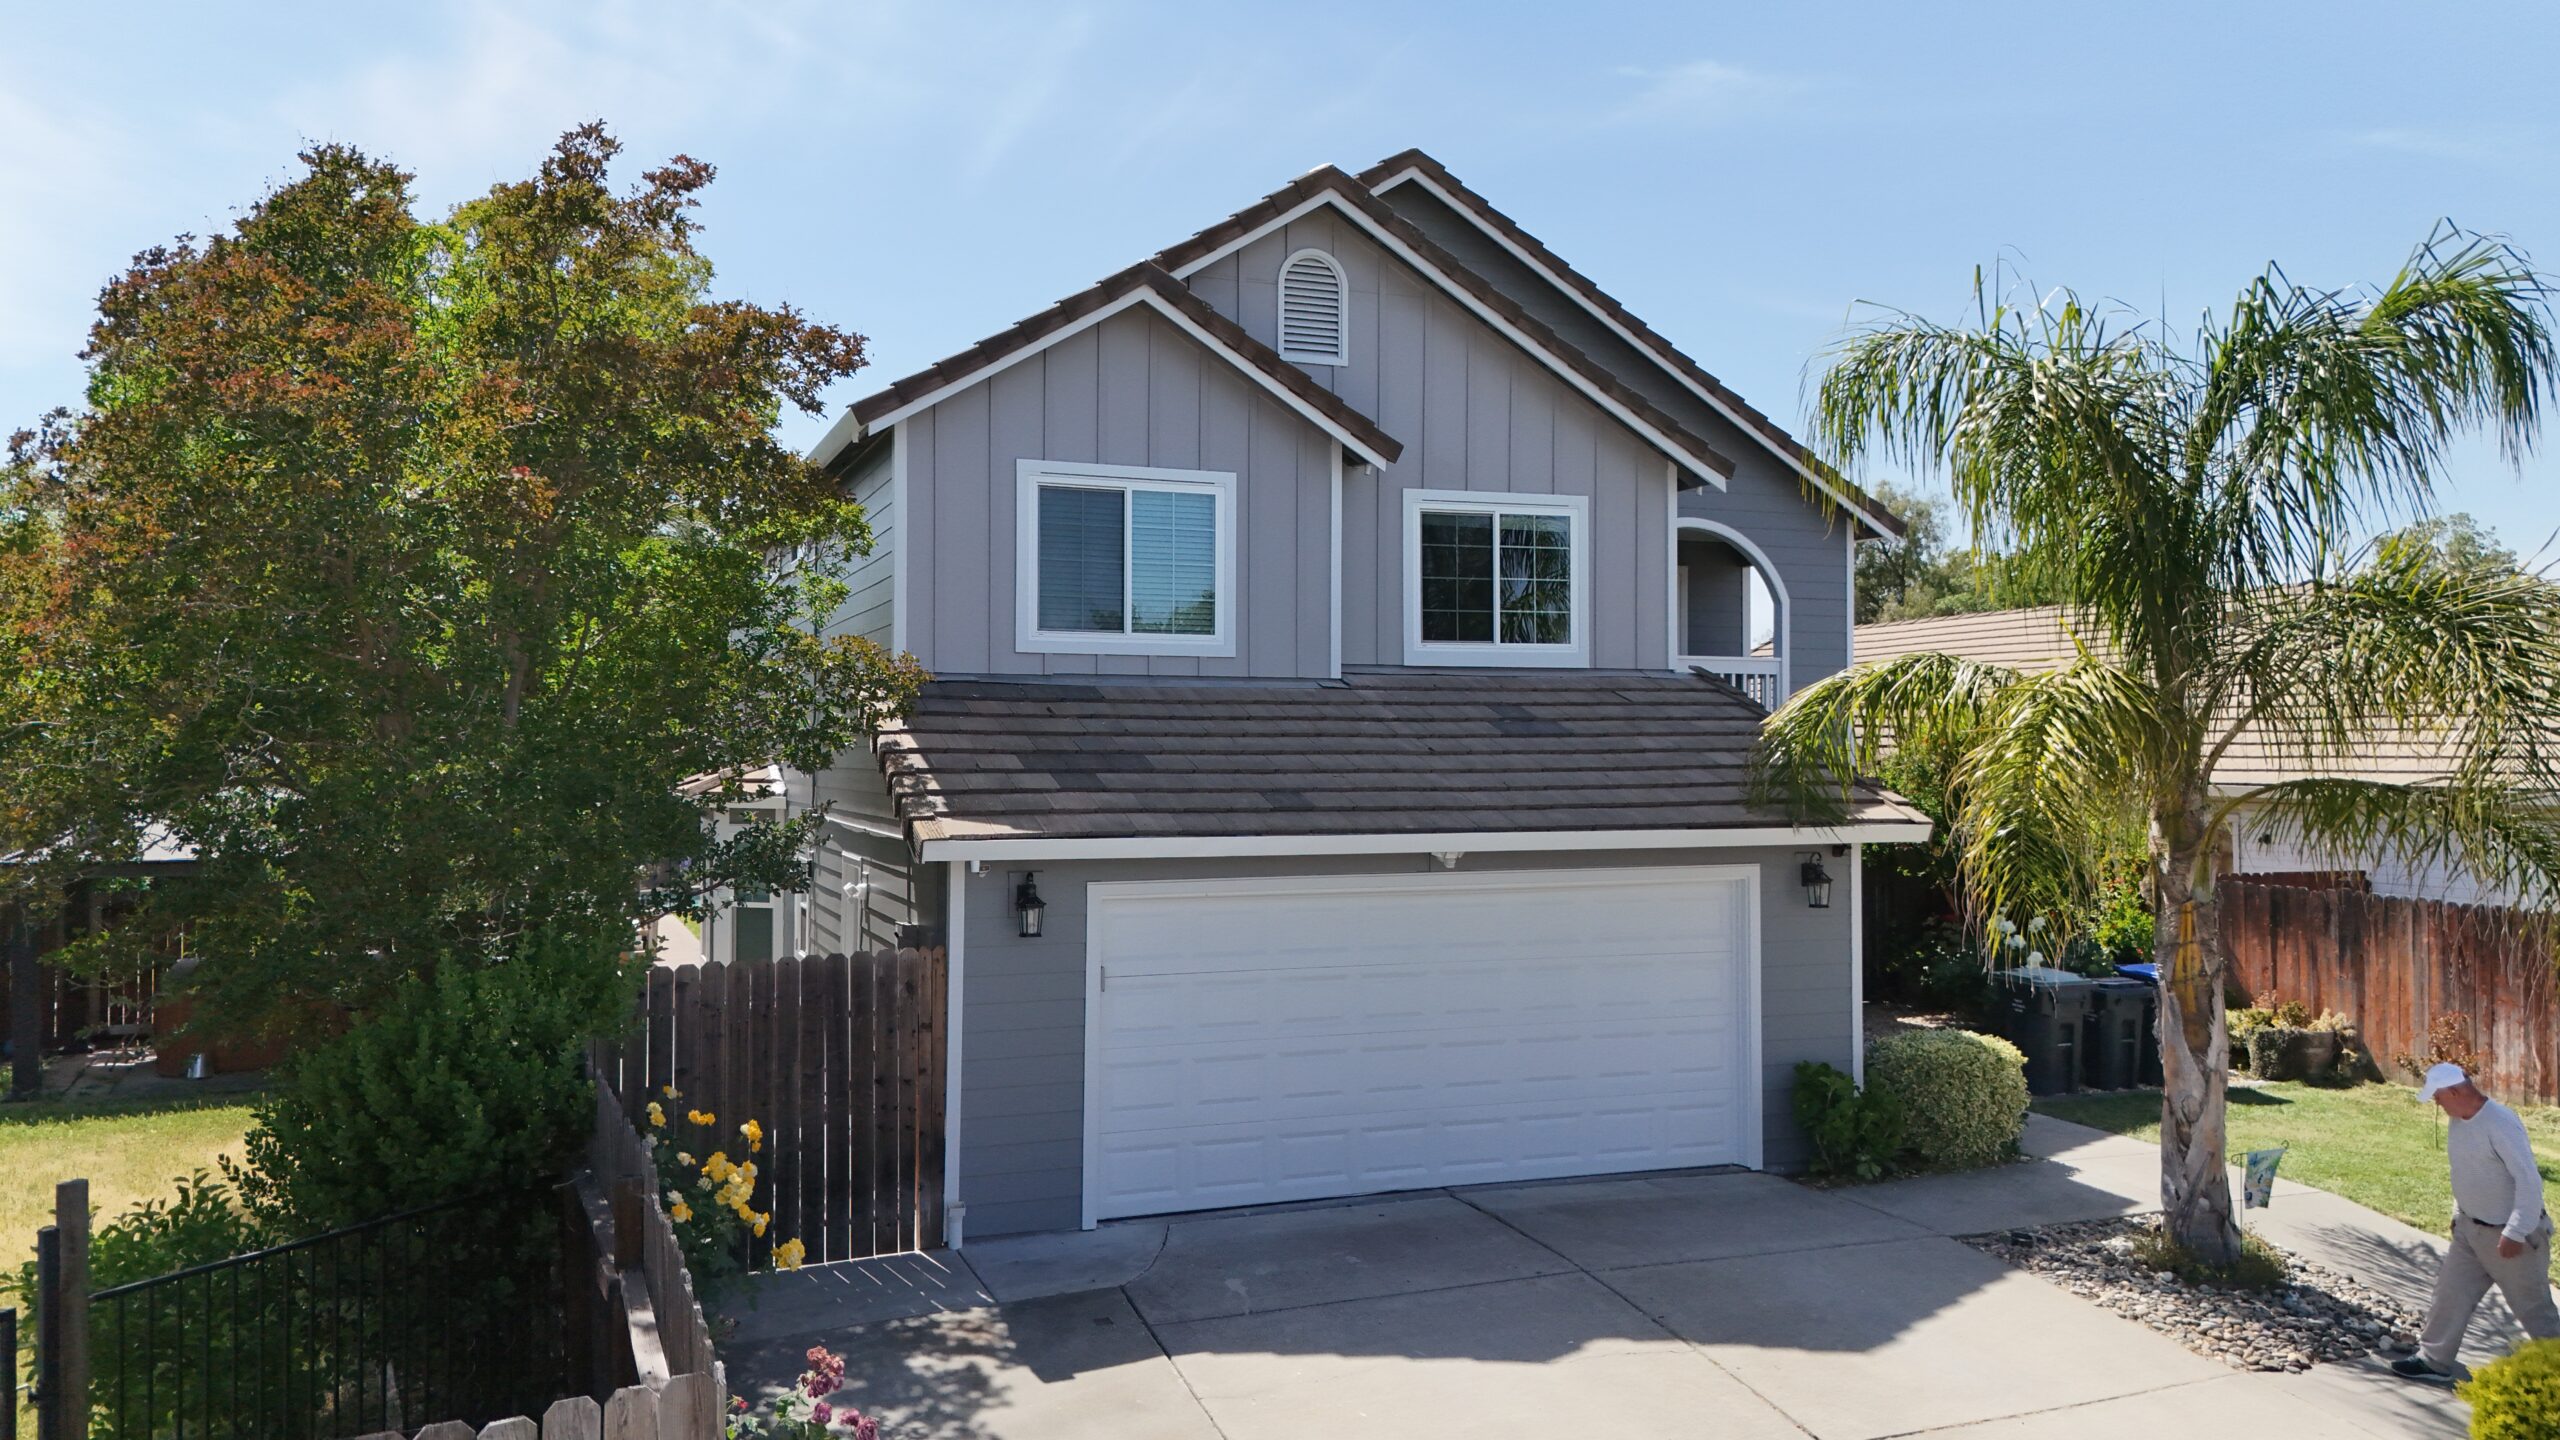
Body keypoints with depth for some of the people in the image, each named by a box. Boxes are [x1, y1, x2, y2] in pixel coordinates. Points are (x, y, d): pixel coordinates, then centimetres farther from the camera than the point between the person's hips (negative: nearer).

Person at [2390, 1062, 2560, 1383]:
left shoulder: (2500, 1124, -25)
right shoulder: (2458, 1121, 2)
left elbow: (2529, 1180, -26)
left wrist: (2515, 1233, -25)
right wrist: (2459, 1213, 19)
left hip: (2510, 1235, -8)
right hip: (2470, 1228, 8)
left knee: (2533, 1306, 8)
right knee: (2450, 1292, 10)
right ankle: (2434, 1360, 18)